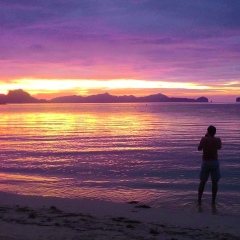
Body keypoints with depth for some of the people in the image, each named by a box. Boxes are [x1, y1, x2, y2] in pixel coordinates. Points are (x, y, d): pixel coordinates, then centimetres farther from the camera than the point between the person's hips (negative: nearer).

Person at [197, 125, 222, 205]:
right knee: (215, 182, 9)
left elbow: (199, 148, 7)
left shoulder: (204, 139, -10)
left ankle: (199, 200, 14)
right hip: (215, 163, 0)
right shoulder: (218, 140, -6)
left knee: (202, 182, 11)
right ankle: (213, 201, 10)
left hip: (205, 163, 0)